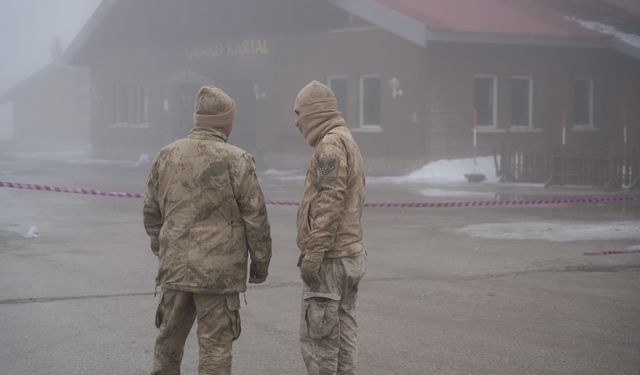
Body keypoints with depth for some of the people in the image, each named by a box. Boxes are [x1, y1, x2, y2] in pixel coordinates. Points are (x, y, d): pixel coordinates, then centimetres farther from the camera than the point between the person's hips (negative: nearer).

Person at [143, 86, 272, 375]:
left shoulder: (166, 156, 3)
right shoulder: (237, 161, -10)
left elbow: (152, 212, 10)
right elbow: (255, 219, -8)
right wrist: (261, 263, 4)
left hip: (175, 267, 5)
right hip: (219, 272, -4)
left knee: (169, 340, 17)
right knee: (215, 346, 2)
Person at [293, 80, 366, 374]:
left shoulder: (331, 143, -13)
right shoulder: (348, 141, 18)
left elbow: (330, 202, -21)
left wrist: (313, 254, -22)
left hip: (329, 260, -10)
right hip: (350, 254, 10)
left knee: (316, 337, -7)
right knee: (343, 336, 9)